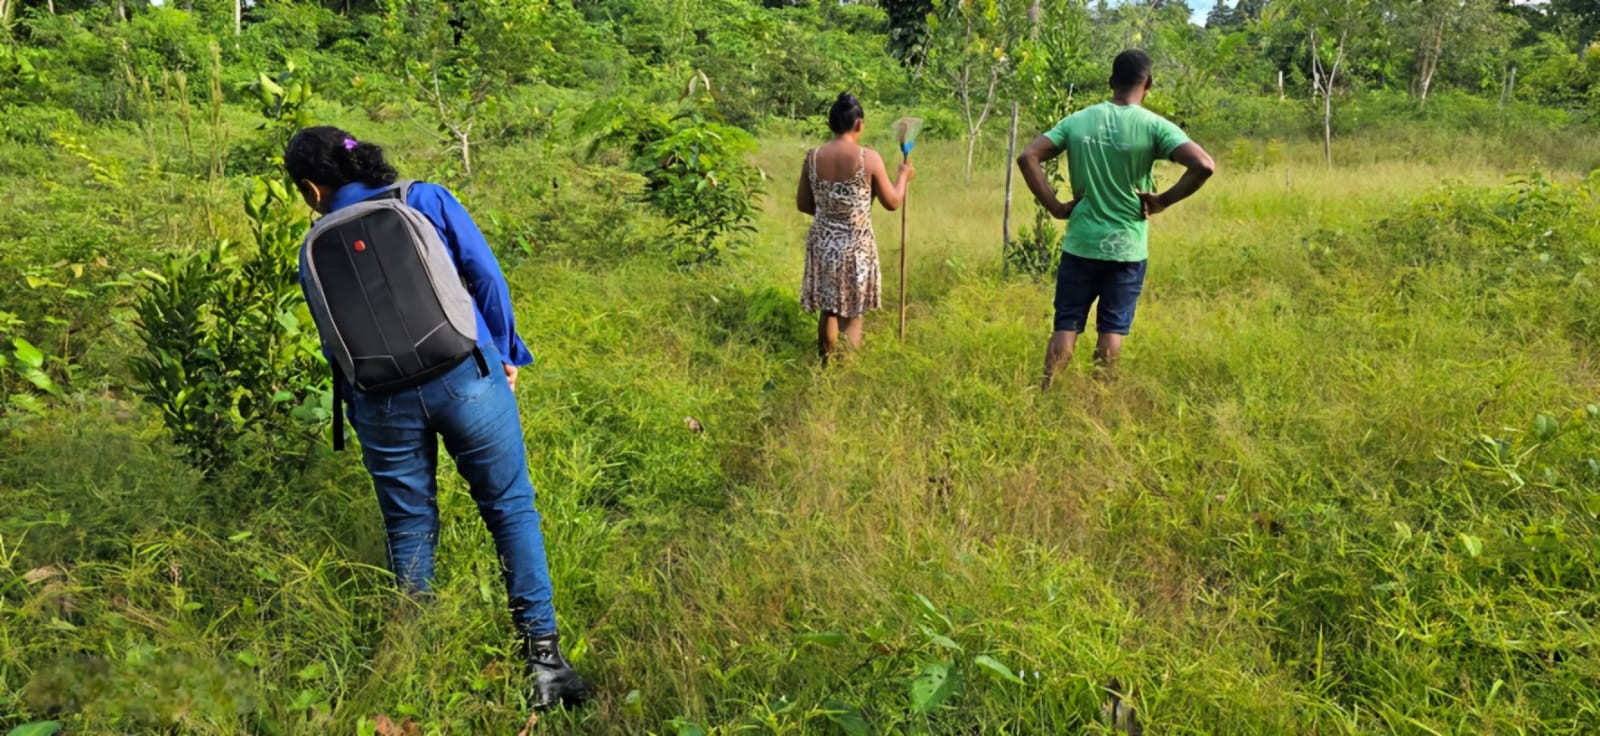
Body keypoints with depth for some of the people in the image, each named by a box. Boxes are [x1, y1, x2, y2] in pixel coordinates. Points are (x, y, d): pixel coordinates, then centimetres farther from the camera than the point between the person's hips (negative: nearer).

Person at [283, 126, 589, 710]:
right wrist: (506, 352, 5)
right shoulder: (427, 200, 3)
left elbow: (336, 346, 13)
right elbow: (485, 274, -3)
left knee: (409, 527, 16)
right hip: (466, 376, -2)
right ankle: (543, 655, 6)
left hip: (383, 402, 2)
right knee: (511, 508, 7)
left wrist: (360, 420, 23)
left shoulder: (315, 252, 9)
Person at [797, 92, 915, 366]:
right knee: (851, 314, 9)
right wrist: (903, 176, 14)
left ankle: (826, 363, 33)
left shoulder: (813, 156, -4)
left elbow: (803, 204, 7)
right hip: (856, 246, -4)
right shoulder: (869, 157, -14)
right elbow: (892, 203, -4)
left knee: (827, 310, 20)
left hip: (822, 243, 4)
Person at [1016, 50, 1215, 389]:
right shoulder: (1154, 126, -7)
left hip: (1080, 244, 2)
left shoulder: (1077, 121, 1)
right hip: (1127, 249, -1)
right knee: (1112, 332, 9)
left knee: (1066, 327, 9)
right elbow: (1204, 166, -18)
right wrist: (1162, 201, -6)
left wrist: (1056, 206, -2)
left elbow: (1028, 158, -2)